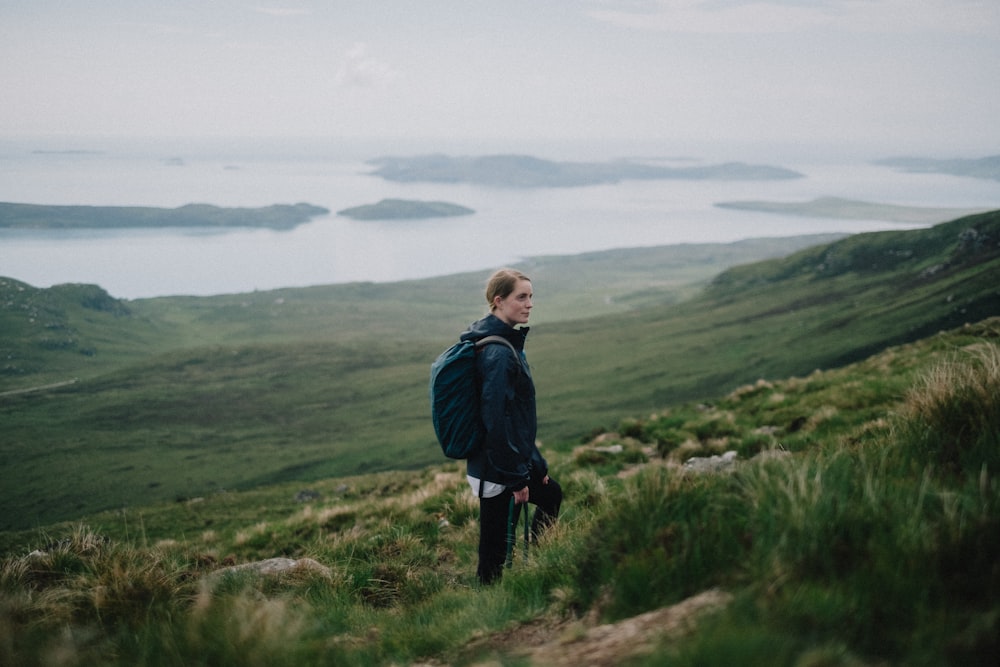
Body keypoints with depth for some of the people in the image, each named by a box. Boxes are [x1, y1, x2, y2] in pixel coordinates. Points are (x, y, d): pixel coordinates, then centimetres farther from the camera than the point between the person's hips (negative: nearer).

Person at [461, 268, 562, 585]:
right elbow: (496, 419, -25)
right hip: (497, 472, -10)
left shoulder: (508, 343, 10)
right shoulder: (498, 352, -22)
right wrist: (515, 478, -21)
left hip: (517, 461, 10)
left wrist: (534, 463, 19)